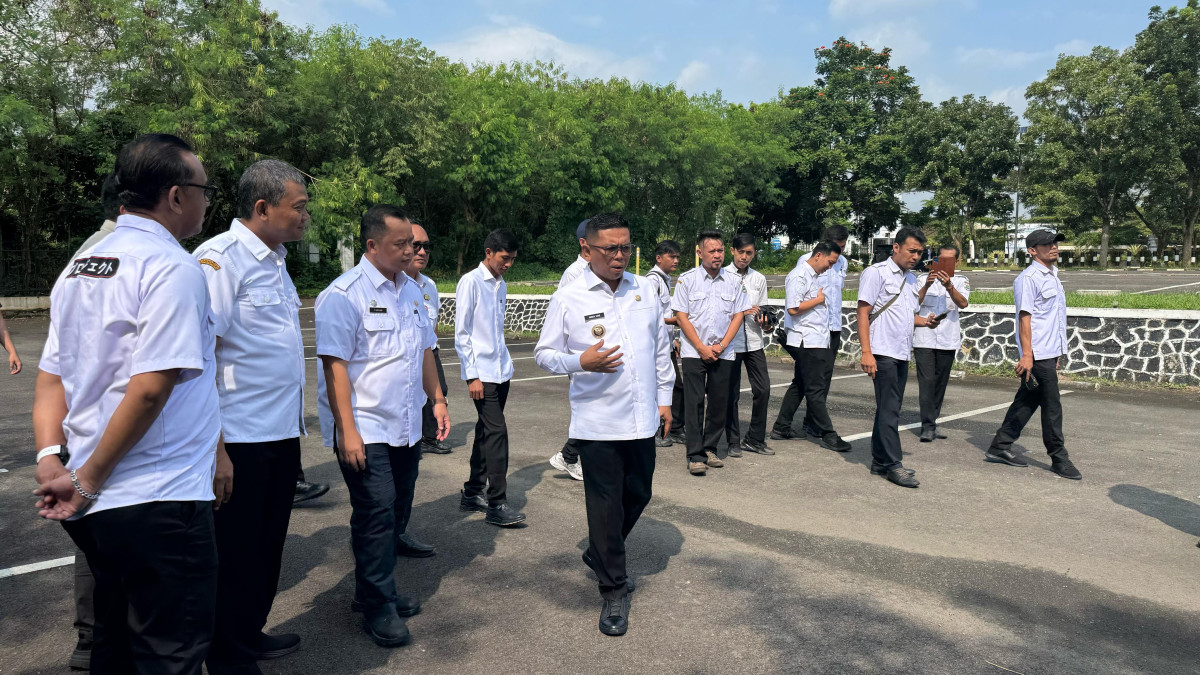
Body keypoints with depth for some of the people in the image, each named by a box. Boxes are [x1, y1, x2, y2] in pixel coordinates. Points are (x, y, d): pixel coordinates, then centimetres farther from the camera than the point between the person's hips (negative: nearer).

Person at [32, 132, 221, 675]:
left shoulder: (79, 267, 13)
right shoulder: (174, 269, -15)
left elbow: (51, 376, 12)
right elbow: (150, 387, -22)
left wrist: (50, 457, 3)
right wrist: (88, 481, -13)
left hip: (95, 506, 9)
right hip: (160, 502, -8)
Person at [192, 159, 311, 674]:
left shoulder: (274, 260, 13)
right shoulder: (219, 258, -15)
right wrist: (215, 451, -22)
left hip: (282, 437, 8)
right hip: (240, 441, -8)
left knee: (268, 547, 19)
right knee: (236, 555, 6)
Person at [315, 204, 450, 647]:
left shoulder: (410, 291, 11)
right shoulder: (344, 295, -13)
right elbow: (334, 365, -17)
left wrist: (437, 399, 15)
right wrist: (348, 431, -21)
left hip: (406, 428, 8)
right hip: (364, 430, -7)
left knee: (396, 515, 14)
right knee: (376, 515, -5)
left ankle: (374, 591, 30)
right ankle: (378, 608, 11)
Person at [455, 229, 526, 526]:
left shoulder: (501, 286, 14)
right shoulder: (471, 282, -8)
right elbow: (461, 333, -10)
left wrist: (503, 362, 15)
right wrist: (472, 375, -12)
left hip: (501, 371, 8)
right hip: (481, 372, -7)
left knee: (486, 432, 12)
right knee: (496, 431, -11)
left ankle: (472, 493, 23)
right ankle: (497, 504, -5)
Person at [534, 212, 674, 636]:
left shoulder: (644, 290, 7)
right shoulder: (568, 298, -6)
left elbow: (661, 347, 16)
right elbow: (544, 354, -2)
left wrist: (664, 397, 15)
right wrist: (580, 362, -20)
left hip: (642, 418, 5)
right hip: (597, 422, -5)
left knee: (638, 495, 16)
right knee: (605, 505, 2)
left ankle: (600, 555, 43)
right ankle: (613, 590, 18)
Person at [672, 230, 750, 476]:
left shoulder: (734, 281, 6)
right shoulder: (687, 279, -1)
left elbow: (738, 316, 5)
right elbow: (681, 316, -4)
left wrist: (721, 346, -6)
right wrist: (702, 348, -9)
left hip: (723, 353, 3)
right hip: (694, 352, -3)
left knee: (719, 403, 6)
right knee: (694, 403, -5)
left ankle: (710, 449, 19)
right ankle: (695, 456, -2)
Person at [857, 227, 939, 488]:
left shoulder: (911, 279, 18)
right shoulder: (876, 273, -6)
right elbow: (863, 313, -11)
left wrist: (925, 321, 4)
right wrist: (866, 353, -18)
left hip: (902, 354, 8)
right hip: (882, 353, -8)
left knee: (889, 409, 11)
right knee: (889, 410, -7)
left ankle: (879, 461, 19)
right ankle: (893, 464, -2)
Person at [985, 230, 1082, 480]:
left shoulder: (1052, 276, 18)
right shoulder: (1028, 278, -12)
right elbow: (1025, 317, -17)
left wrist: (1058, 352, 21)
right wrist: (1026, 355, -21)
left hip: (1050, 353, 9)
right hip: (1038, 354, -9)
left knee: (1027, 401, 11)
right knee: (1052, 406, -3)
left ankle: (1000, 448, 18)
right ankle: (1059, 459, 7)